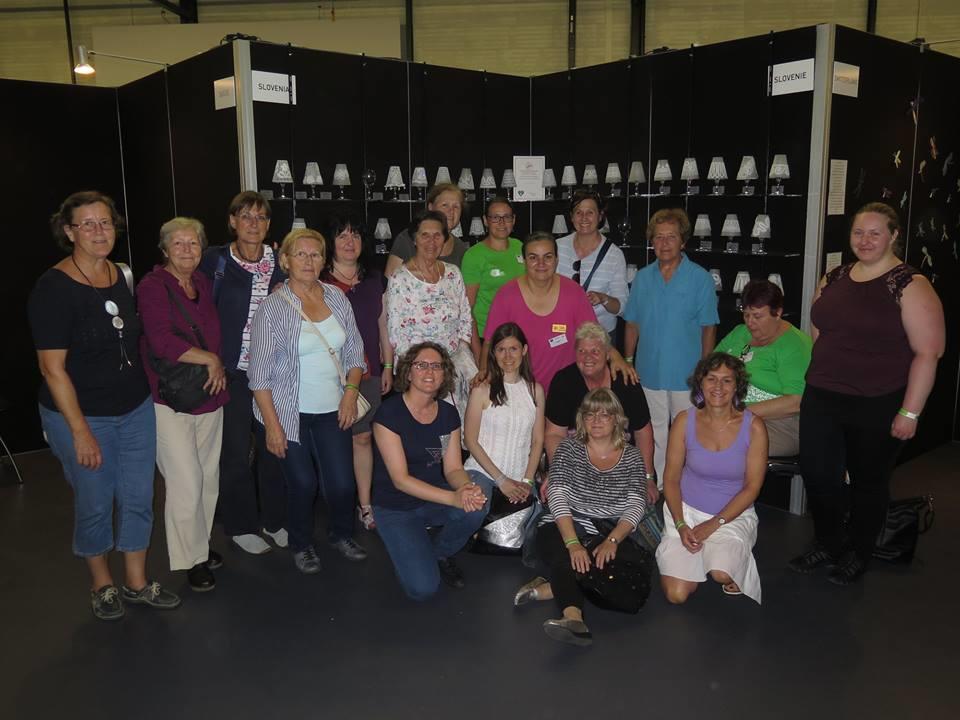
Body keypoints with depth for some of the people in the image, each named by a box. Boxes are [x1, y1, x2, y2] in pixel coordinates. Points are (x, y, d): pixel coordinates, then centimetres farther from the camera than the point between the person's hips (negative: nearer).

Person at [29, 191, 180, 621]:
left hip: (136, 410, 5)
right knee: (95, 503, 10)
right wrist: (80, 432, -17)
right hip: (82, 415, -5)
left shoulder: (123, 277, 3)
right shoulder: (53, 288, -16)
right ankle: (101, 585, 33)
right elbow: (52, 368, -16)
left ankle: (136, 584, 30)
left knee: (138, 497, 12)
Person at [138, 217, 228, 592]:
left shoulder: (203, 283, 10)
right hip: (170, 402, -6)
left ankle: (200, 544, 32)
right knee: (186, 484, -4)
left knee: (209, 478, 13)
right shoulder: (153, 286, -11)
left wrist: (217, 368, 6)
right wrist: (210, 359, -14)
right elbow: (162, 342, -22)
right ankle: (192, 560, 13)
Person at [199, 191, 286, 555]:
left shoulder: (279, 262, 5)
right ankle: (241, 525, 24)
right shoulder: (215, 260, -5)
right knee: (235, 450, 6)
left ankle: (273, 519, 29)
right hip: (232, 371, -3)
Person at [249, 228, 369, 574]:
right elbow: (260, 373, -10)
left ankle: (341, 534, 32)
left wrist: (351, 392, -2)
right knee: (303, 484, 3)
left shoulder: (337, 297, 3)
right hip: (290, 413, -3)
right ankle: (301, 545, 31)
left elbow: (354, 350, 11)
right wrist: (271, 424, -13)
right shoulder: (272, 308, -10)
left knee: (342, 483, 2)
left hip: (333, 409, 4)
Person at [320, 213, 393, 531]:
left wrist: (388, 366, 13)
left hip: (368, 372, 4)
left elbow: (383, 325, 15)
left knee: (363, 437, 8)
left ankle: (365, 504, 17)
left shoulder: (374, 279, 11)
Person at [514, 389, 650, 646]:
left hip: (612, 536, 2)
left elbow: (636, 506, 1)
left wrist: (612, 541, -19)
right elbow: (557, 497, -6)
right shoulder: (569, 449, 8)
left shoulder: (632, 457, 12)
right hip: (563, 530, -1)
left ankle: (547, 589, -28)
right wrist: (574, 544, -21)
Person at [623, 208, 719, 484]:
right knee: (654, 435, 14)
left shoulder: (700, 278, -4)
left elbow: (708, 328, -3)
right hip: (649, 373, 3)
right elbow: (632, 325, 10)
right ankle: (657, 487, 28)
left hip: (687, 375, -3)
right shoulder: (642, 278, 5)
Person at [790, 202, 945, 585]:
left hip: (877, 408, -5)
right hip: (821, 400, 5)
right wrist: (810, 384, 14)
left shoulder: (909, 286, -10)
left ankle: (858, 554, 33)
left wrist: (909, 412, -15)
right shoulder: (833, 279, 8)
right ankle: (827, 544, 32)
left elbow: (927, 352, -13)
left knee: (868, 481, 12)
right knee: (817, 475, 8)